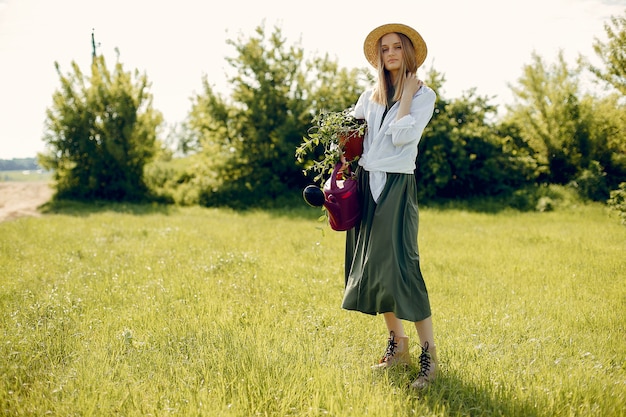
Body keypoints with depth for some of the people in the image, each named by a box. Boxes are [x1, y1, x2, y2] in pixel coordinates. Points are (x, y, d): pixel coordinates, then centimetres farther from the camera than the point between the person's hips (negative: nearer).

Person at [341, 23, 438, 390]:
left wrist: (407, 95, -8)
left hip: (397, 186, -6)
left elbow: (402, 136, -15)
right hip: (366, 184, 6)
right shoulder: (370, 97, 14)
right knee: (371, 267, 6)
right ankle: (398, 345, 18)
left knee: (401, 266, -14)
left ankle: (430, 356, -10)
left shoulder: (424, 95, -1)